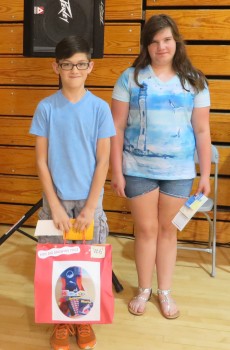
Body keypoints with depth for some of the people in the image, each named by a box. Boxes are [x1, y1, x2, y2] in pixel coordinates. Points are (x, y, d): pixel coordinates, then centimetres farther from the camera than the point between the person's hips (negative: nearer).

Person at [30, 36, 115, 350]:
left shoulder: (100, 108, -4)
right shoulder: (46, 108, -4)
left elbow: (103, 161, -4)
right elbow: (41, 161, -3)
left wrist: (90, 207, -9)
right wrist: (55, 205, -9)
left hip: (89, 199, 0)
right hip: (56, 199, 0)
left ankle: (84, 320, 31)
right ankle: (61, 322, 30)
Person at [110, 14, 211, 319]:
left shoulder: (194, 81, 2)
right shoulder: (130, 78, -3)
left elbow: (202, 130, 3)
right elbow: (117, 128, -3)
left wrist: (205, 174, 2)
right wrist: (117, 172, -6)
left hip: (179, 171, 1)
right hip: (138, 169, -1)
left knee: (168, 229, 13)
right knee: (146, 229, 9)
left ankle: (165, 291, 30)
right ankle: (144, 290, 30)